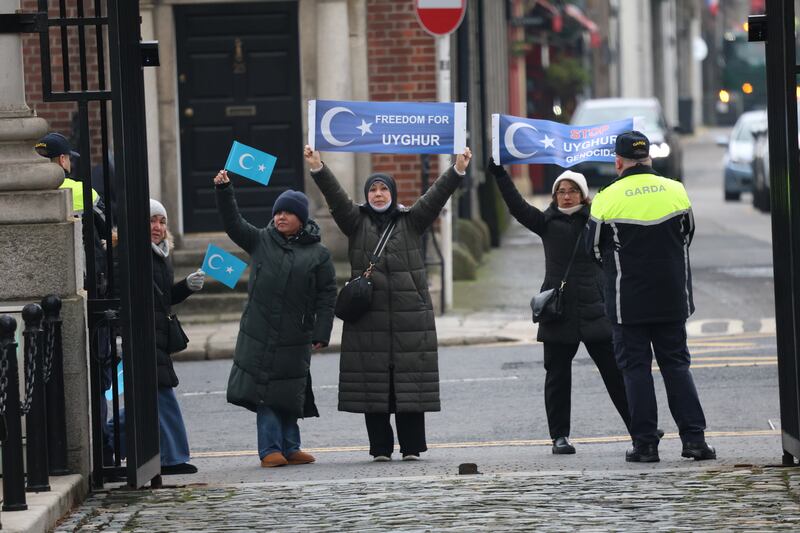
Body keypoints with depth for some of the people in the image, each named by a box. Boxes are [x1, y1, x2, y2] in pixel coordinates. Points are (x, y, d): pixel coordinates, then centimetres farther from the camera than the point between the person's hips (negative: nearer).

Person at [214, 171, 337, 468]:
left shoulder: (318, 254, 3)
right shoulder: (260, 241, 8)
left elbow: (327, 296, 2)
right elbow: (233, 223, 2)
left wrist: (321, 334, -5)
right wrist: (223, 190, -12)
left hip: (294, 338, 0)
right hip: (258, 335, 0)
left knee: (289, 394, 6)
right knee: (264, 391, -5)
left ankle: (289, 448, 15)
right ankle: (271, 450, -3)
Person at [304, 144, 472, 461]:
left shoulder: (410, 221, 10)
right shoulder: (357, 222, 10)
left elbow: (435, 197, -2)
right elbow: (335, 197, -3)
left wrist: (457, 171, -15)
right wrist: (317, 169, -18)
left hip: (409, 315, 0)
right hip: (369, 317, 0)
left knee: (410, 383, -2)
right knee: (372, 383, -1)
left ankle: (412, 446, 4)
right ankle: (380, 448, 5)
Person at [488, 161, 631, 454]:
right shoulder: (547, 223, 7)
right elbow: (517, 207, -3)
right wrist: (499, 174, -12)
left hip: (594, 309, -1)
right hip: (558, 313, 1)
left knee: (616, 373, 0)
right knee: (557, 376, 5)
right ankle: (560, 435, 13)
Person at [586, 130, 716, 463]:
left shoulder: (607, 199, -10)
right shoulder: (676, 191, 0)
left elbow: (594, 249, 0)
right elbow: (687, 235, 14)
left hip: (628, 301, -3)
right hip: (672, 298, 3)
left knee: (636, 368, 4)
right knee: (676, 364, 11)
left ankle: (645, 444, 1)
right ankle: (693, 438, 3)